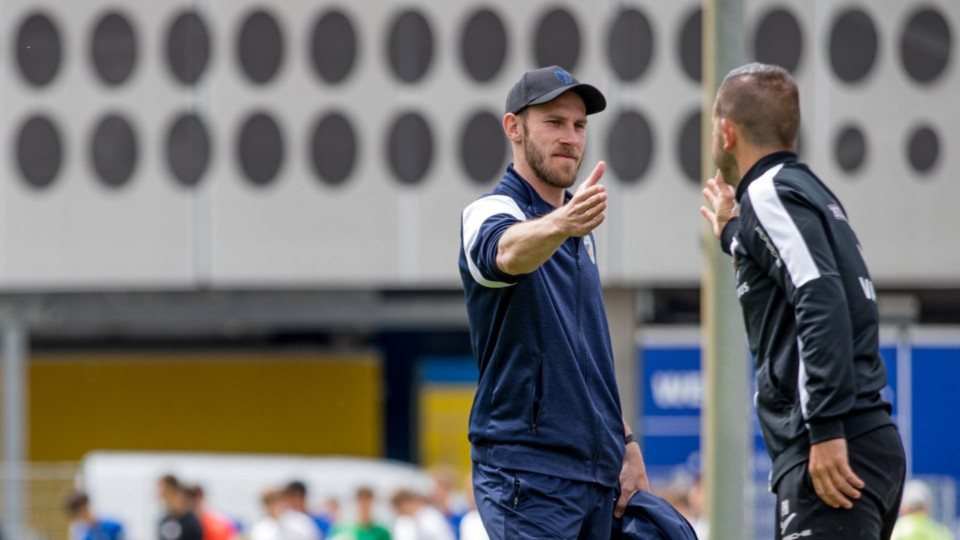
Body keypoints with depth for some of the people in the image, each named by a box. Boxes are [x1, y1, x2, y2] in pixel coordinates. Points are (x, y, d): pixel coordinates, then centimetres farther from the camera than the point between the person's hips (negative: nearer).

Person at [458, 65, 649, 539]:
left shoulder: (580, 233, 19)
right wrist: (560, 226, -54)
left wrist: (625, 443, 19)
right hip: (527, 469, -8)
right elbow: (507, 251, -34)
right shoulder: (490, 212, -7)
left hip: (595, 474, 8)